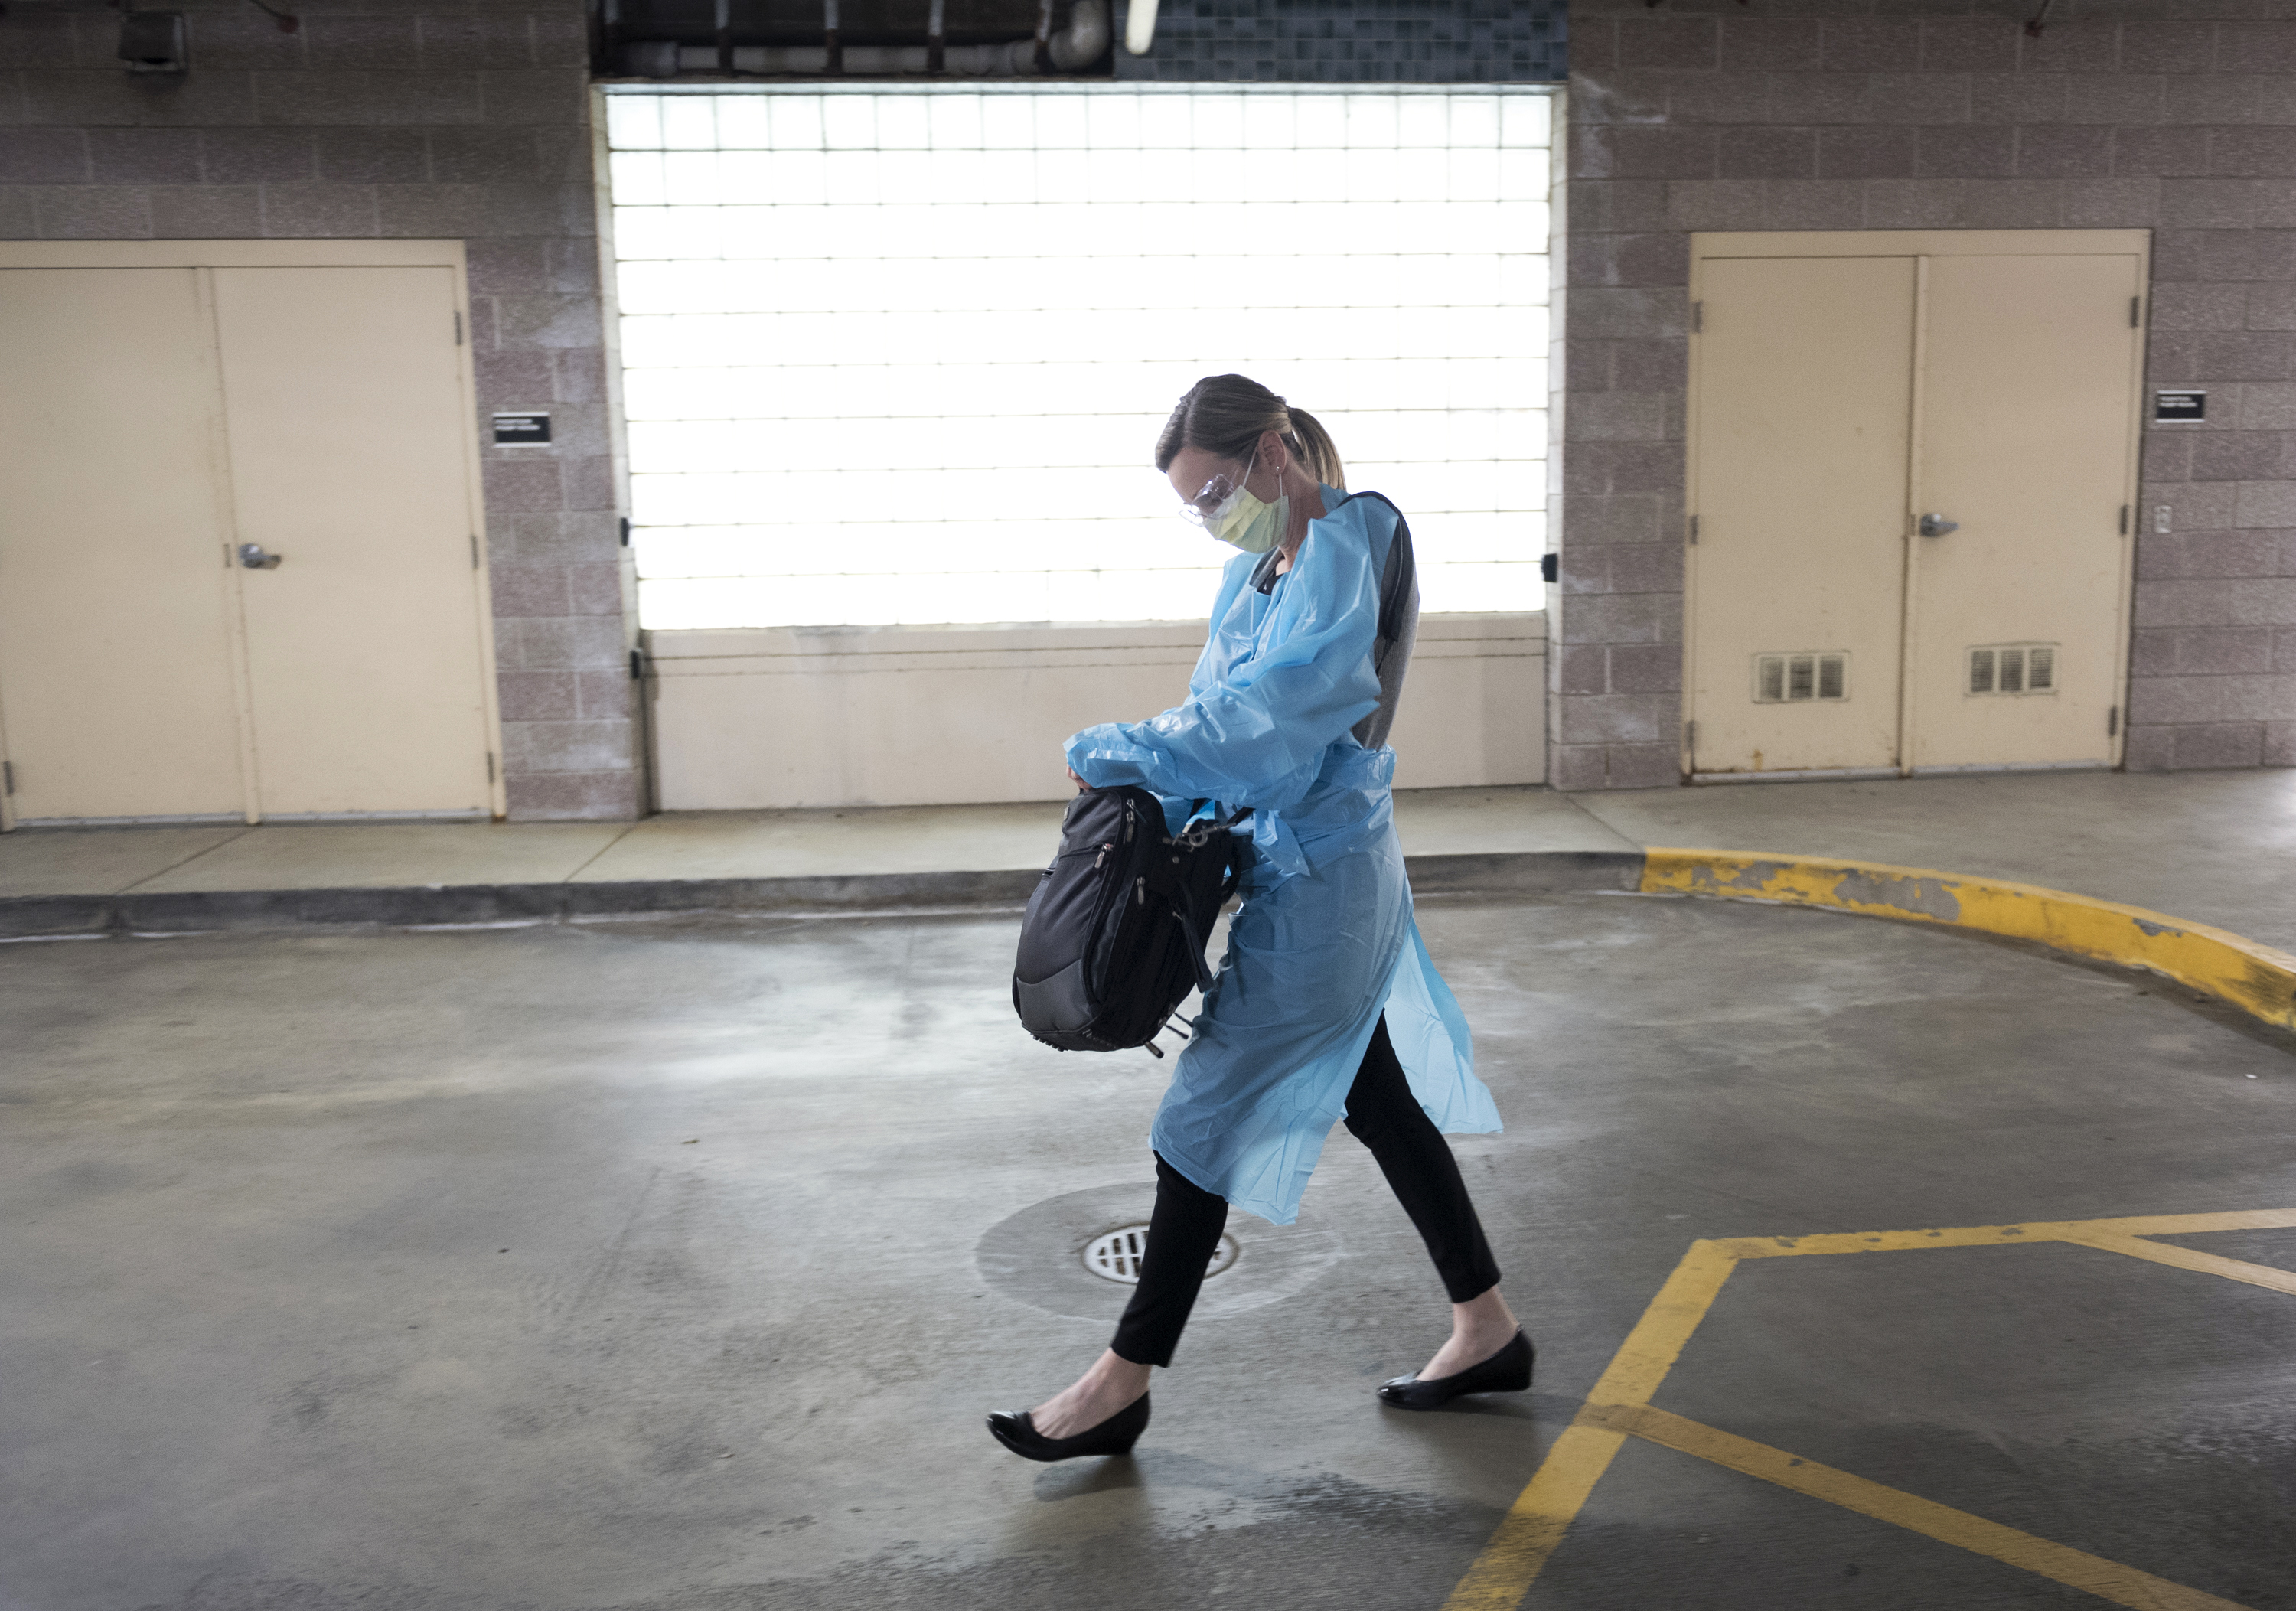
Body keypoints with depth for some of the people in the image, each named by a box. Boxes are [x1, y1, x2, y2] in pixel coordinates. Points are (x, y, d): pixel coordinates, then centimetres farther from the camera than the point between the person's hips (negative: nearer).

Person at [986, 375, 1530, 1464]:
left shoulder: (1347, 550, -17)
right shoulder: (1260, 568, 11)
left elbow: (1264, 716, -26)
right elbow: (1222, 711, 11)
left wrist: (1111, 752, -18)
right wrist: (1157, 813, -4)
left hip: (1314, 881, -9)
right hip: (1327, 874, 9)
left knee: (1210, 1112, -2)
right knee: (1379, 1098, 16)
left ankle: (1124, 1380, 10)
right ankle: (1487, 1331, 29)